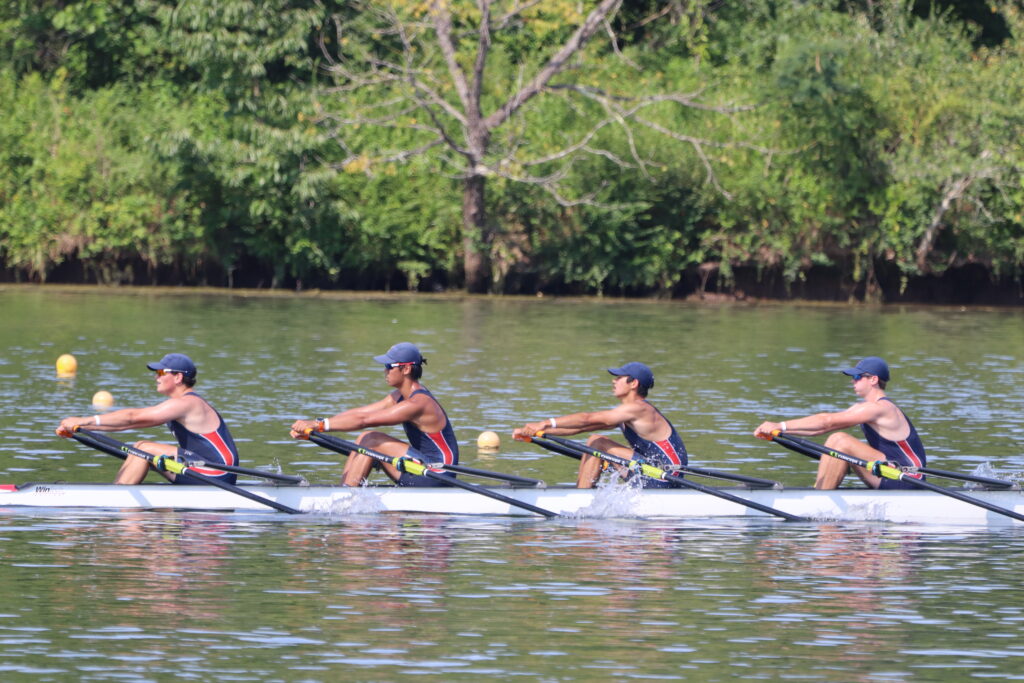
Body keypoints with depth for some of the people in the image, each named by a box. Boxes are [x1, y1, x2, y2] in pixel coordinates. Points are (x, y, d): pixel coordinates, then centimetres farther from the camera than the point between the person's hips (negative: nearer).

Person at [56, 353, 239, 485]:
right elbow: (133, 422, 15)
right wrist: (82, 426, 11)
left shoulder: (186, 404, -14)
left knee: (144, 449, -14)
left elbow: (132, 417, -18)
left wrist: (84, 421, -16)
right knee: (139, 449, 7)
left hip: (217, 474, -10)